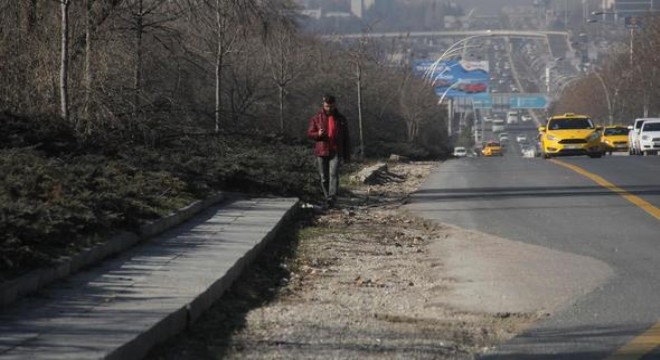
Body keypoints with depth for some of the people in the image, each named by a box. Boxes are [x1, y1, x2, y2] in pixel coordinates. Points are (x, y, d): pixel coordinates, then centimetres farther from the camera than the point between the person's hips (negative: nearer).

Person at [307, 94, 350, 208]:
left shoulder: (341, 119, 7)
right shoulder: (316, 118, 5)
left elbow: (346, 139, 11)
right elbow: (309, 133, 6)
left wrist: (347, 155, 8)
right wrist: (318, 134, -17)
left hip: (335, 152, -1)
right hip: (321, 152, 1)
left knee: (334, 174, -16)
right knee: (324, 177, 5)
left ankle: (332, 198, -24)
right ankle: (327, 197, 16)